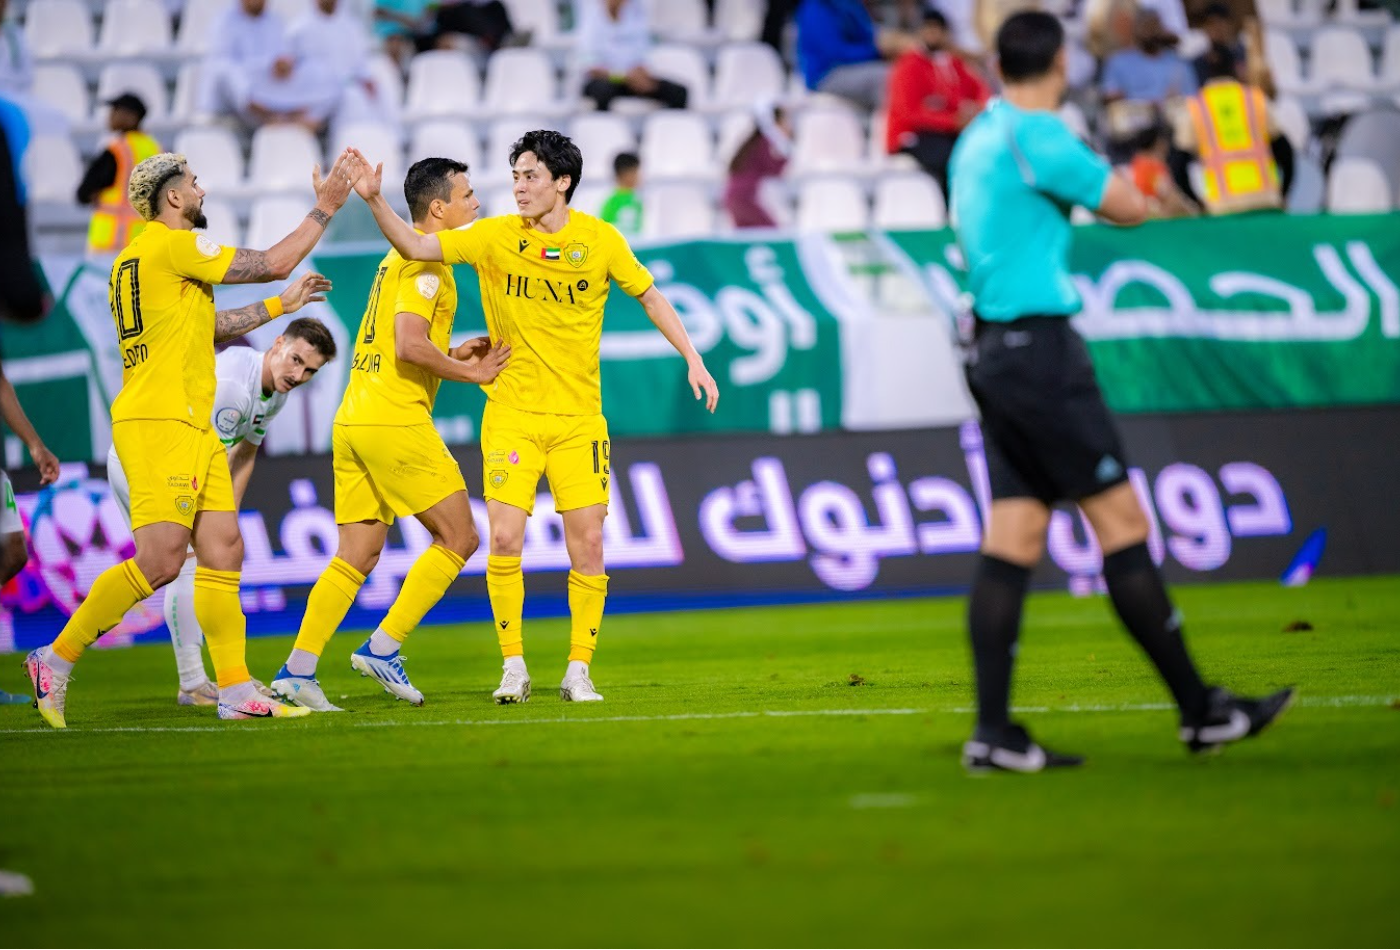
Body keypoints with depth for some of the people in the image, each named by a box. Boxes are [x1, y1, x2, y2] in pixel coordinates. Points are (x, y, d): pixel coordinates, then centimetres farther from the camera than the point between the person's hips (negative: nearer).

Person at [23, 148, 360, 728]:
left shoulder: (136, 256, 21)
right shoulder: (172, 245, -9)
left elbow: (207, 328, 30)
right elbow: (272, 264, -6)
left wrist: (279, 306, 33)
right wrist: (325, 208, 3)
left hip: (192, 426, 10)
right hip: (160, 423, -10)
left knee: (223, 552, 4)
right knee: (161, 561, -15)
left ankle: (236, 691, 2)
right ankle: (57, 659, -8)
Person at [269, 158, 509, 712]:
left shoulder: (397, 259, 21)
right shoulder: (426, 262, -9)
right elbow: (409, 345, -20)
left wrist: (454, 355, 14)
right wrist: (470, 373, -9)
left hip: (353, 419, 9)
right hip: (396, 421, -9)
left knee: (357, 556, 8)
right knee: (458, 538, 0)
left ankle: (297, 671, 0)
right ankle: (383, 647, -2)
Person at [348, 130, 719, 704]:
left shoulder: (600, 240, -1)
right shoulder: (497, 237, -2)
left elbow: (650, 296, 11)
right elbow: (416, 247, -7)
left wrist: (693, 361, 7)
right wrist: (375, 201, -21)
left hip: (579, 417, 0)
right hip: (511, 414, 0)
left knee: (587, 543, -4)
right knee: (504, 538, -10)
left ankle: (578, 672, 7)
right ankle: (514, 668, 3)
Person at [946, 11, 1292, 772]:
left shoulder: (977, 140, 15)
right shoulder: (1037, 137, -13)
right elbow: (1129, 208, -9)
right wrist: (1103, 176, 11)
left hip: (993, 350, 9)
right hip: (1039, 348, -9)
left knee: (1011, 542, 4)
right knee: (1121, 521, -4)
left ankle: (992, 732, -1)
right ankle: (1200, 710, 0)